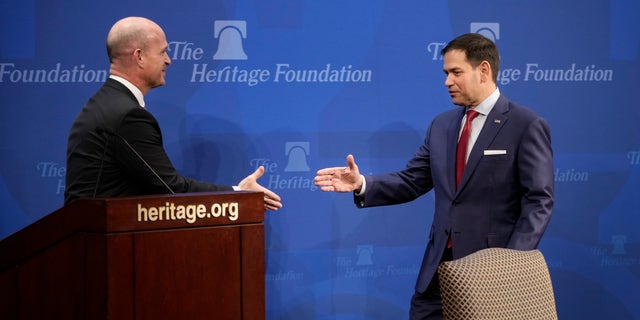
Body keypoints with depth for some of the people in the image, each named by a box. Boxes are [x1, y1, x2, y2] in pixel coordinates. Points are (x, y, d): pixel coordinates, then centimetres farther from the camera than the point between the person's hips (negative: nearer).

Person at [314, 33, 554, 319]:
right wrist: (362, 184, -5)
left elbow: (538, 201, -10)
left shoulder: (527, 126, -7)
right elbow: (411, 181, 11)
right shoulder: (442, 124, 12)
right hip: (440, 263, 6)